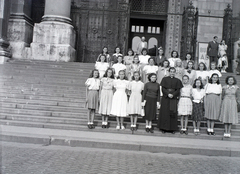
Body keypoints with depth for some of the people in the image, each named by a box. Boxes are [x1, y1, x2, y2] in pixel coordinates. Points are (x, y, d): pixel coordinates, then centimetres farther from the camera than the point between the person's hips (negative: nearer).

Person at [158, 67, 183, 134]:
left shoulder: (177, 81, 8)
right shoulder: (165, 79, 6)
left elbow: (178, 90, 1)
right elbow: (163, 88, -2)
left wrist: (173, 94, -16)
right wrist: (168, 94, -16)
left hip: (174, 99, 1)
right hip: (165, 98, -1)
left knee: (173, 113, 1)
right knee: (164, 113, 0)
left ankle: (172, 128, 7)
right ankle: (164, 128, 6)